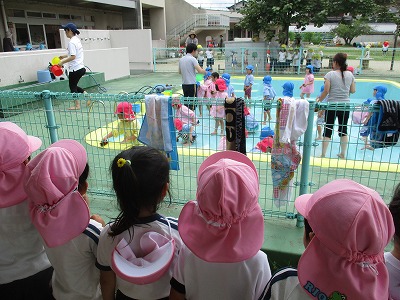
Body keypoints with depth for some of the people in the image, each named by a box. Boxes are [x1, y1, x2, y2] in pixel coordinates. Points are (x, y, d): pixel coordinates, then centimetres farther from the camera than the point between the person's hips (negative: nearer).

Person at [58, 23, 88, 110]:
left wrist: (62, 62, -16)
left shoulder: (71, 42, -17)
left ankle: (77, 105, 11)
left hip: (75, 69, -9)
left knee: (72, 87, 5)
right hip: (81, 67, 9)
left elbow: (73, 57, -24)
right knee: (74, 86, 20)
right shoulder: (77, 39, 11)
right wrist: (65, 56, 21)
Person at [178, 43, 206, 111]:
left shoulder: (181, 59, 12)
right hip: (192, 84, -7)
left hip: (184, 84, 7)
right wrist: (205, 71, 1)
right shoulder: (192, 59, -10)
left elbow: (180, 72, 23)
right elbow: (200, 71, -18)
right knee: (192, 104, -3)